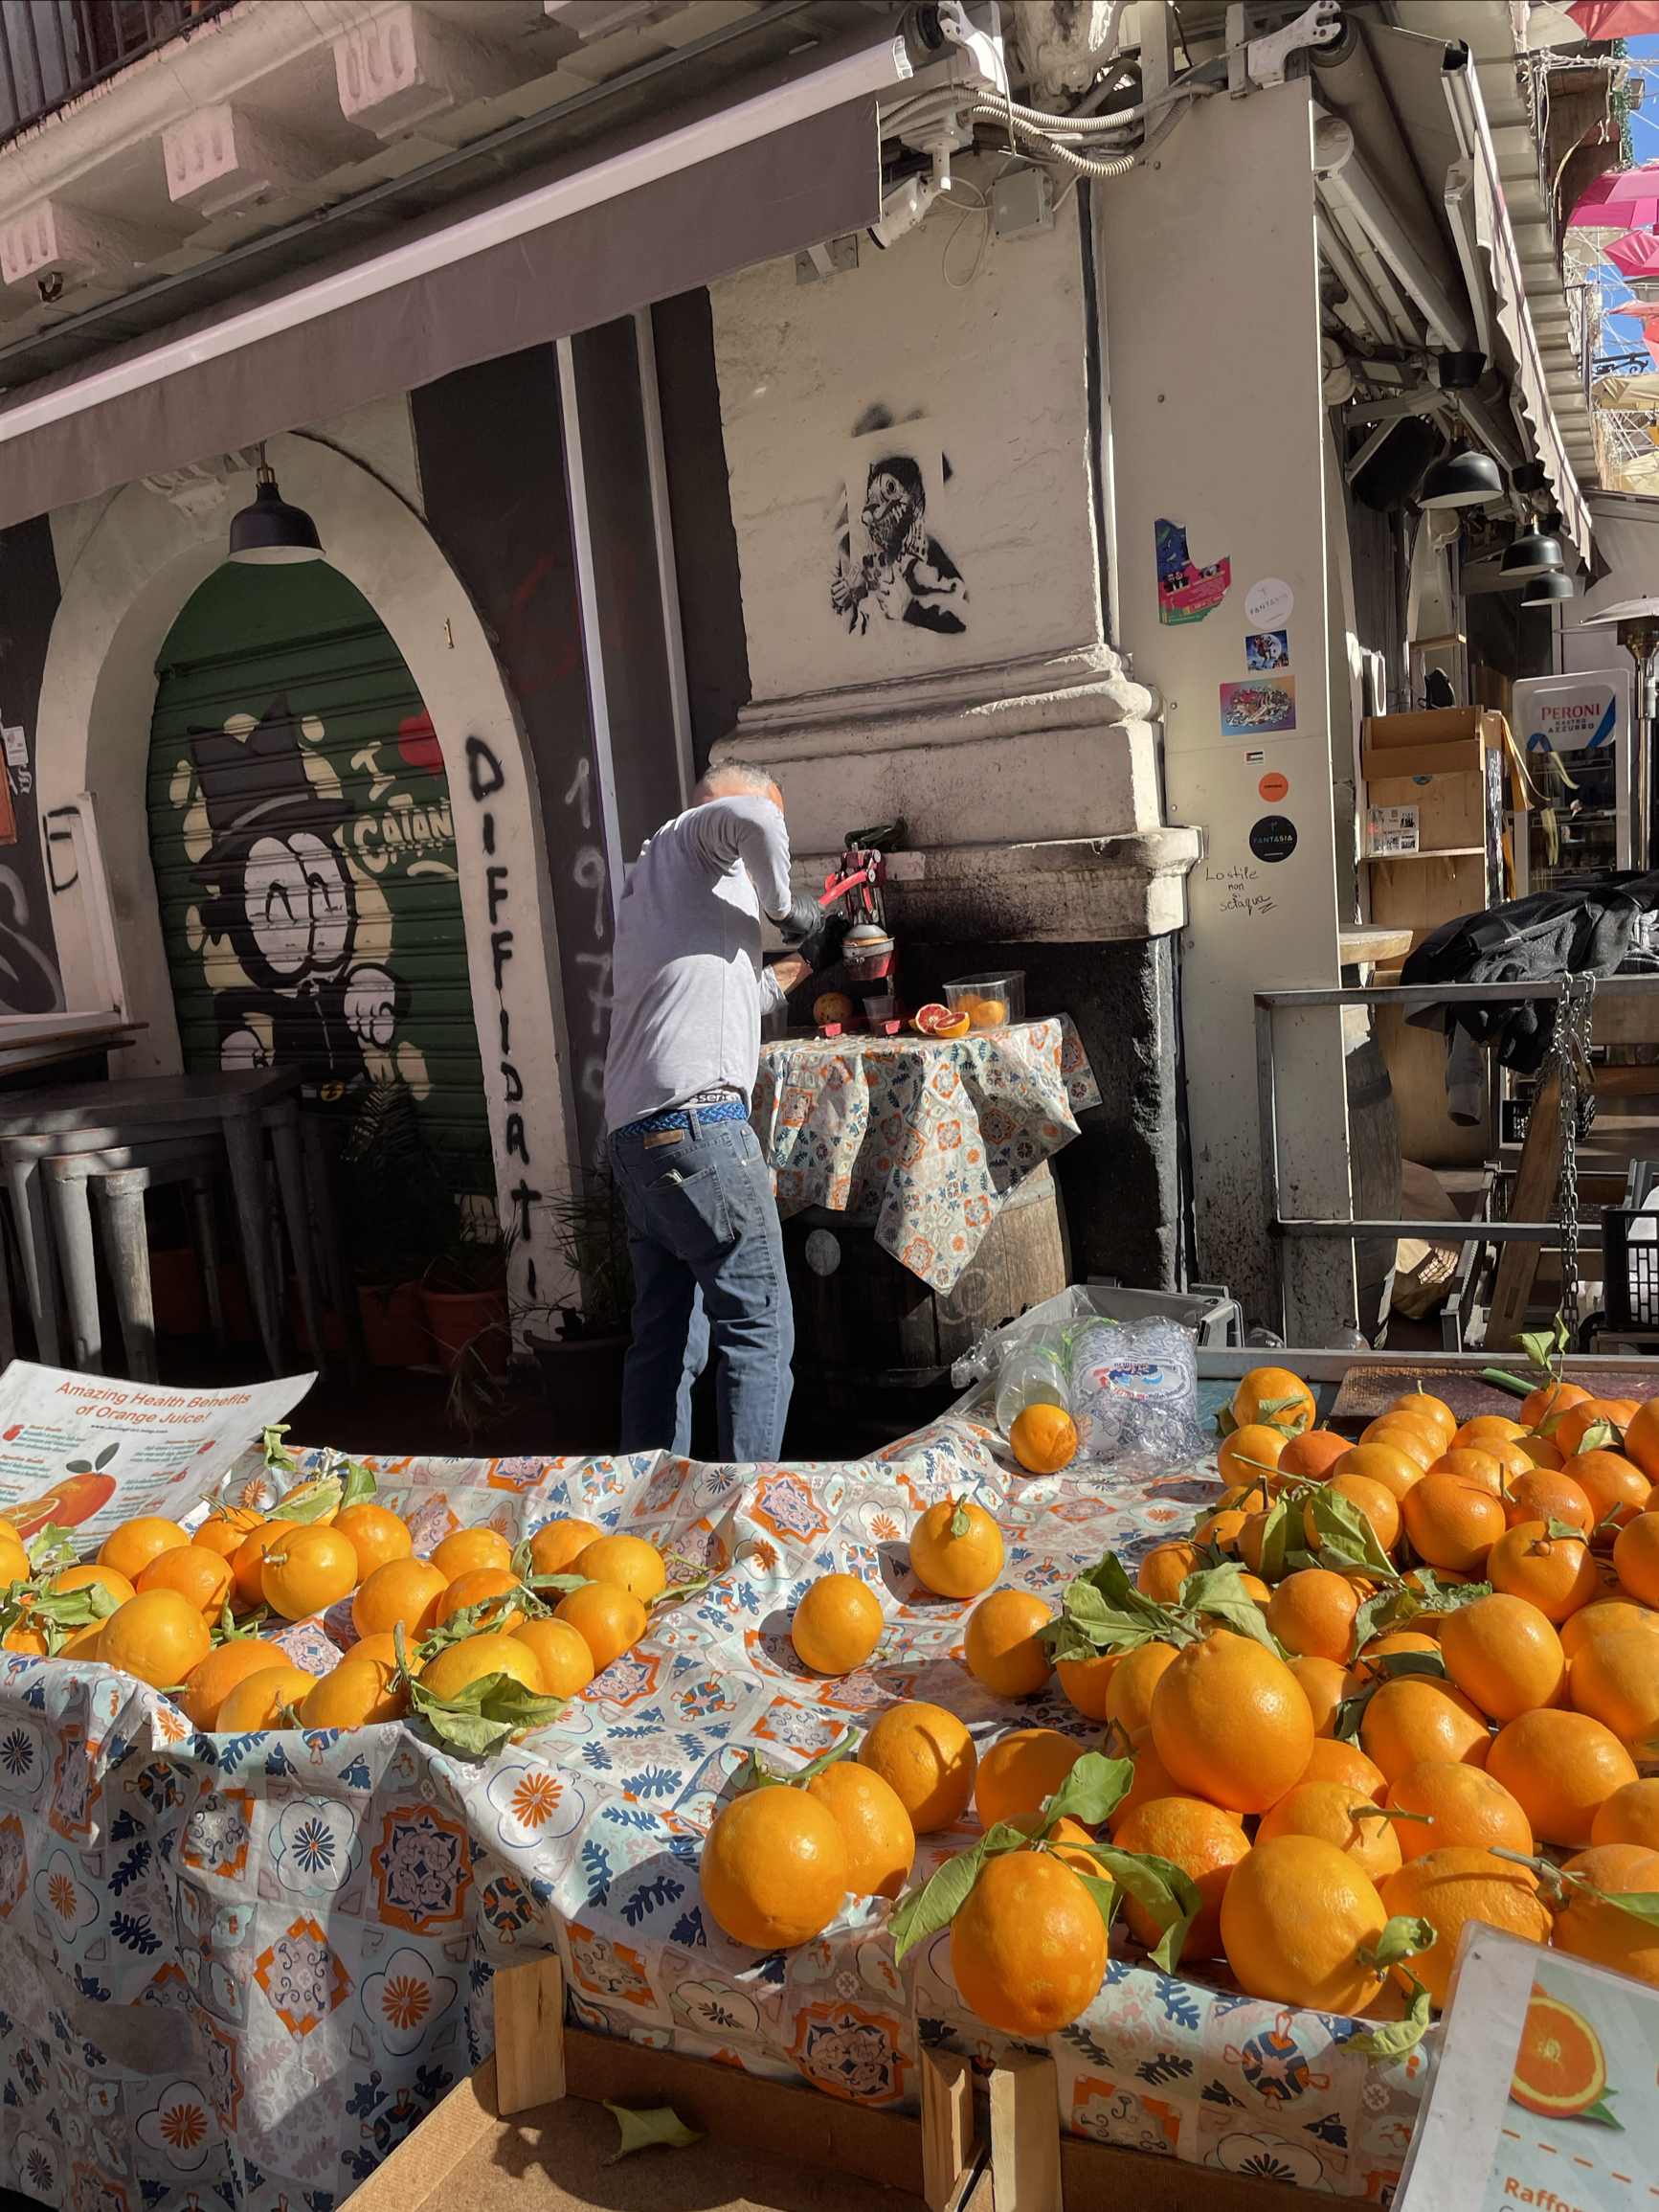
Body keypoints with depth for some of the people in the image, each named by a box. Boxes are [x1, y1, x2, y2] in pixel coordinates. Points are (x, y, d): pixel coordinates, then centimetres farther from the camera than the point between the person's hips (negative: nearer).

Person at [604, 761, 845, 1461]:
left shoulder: (647, 881, 30)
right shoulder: (692, 837, 5)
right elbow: (750, 818, -20)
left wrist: (799, 965, 41)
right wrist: (785, 905, -4)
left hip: (634, 1135, 9)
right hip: (699, 1122, -9)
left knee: (665, 1340, 13)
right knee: (758, 1329, -4)